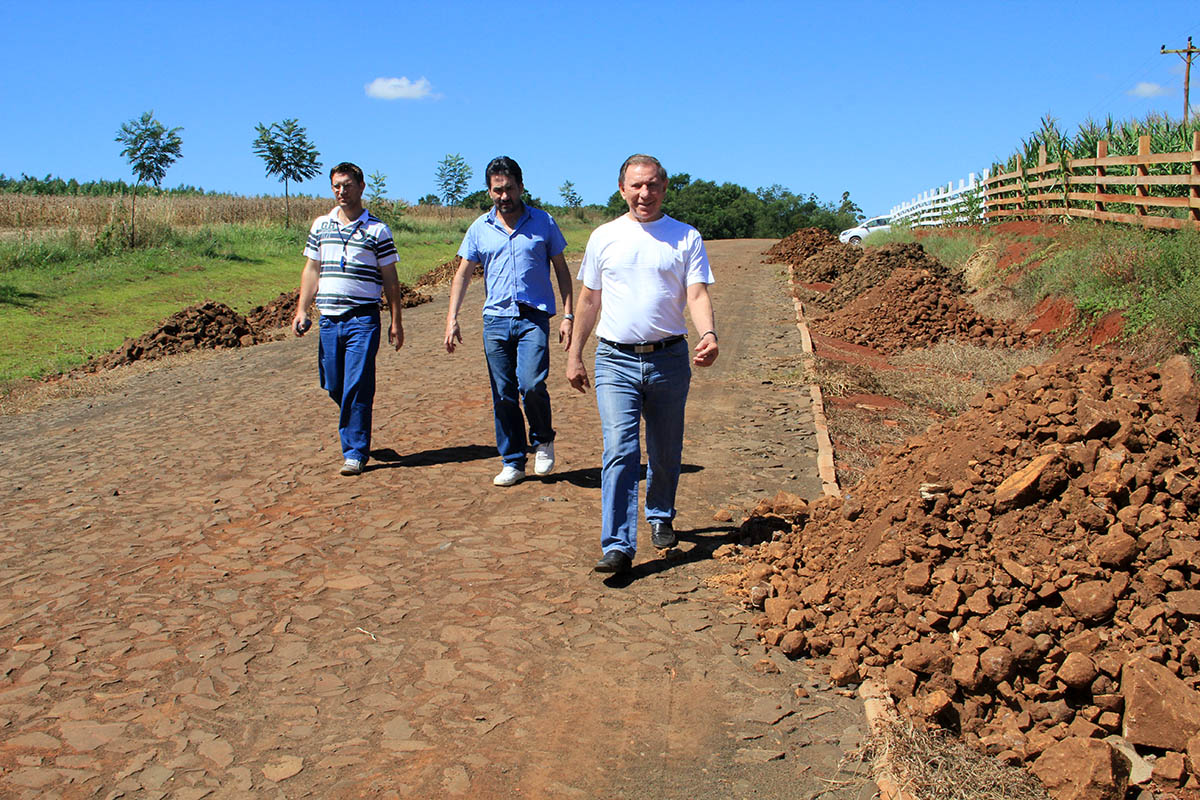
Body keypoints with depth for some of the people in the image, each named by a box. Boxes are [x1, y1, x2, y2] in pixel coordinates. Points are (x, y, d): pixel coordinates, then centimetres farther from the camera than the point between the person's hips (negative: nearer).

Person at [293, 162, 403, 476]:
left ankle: (355, 452, 2)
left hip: (363, 319, -4)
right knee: (333, 385, 9)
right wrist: (302, 309, 7)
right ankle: (357, 431, 33)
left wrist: (396, 323, -1)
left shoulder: (377, 229, 1)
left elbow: (390, 279, 2)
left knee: (357, 387, -7)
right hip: (329, 319, 4)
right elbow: (311, 269, 16)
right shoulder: (320, 225, 12)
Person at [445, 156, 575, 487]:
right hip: (495, 319, 2)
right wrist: (452, 318, 1)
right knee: (503, 395, 4)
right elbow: (463, 274, 11)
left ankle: (543, 440, 10)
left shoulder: (544, 223, 4)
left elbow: (561, 270, 9)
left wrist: (568, 314, 0)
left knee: (531, 385, -18)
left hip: (534, 318, -2)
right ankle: (512, 462, 16)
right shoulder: (480, 228, 8)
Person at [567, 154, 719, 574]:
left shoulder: (687, 238, 4)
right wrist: (575, 354, 12)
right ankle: (618, 546, -13)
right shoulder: (604, 237, 8)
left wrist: (708, 334, -25)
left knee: (665, 452, 13)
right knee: (620, 450, -12)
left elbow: (697, 293, -6)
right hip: (616, 359, 0)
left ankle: (660, 517, 38)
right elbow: (589, 299, 13)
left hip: (669, 358, 1)